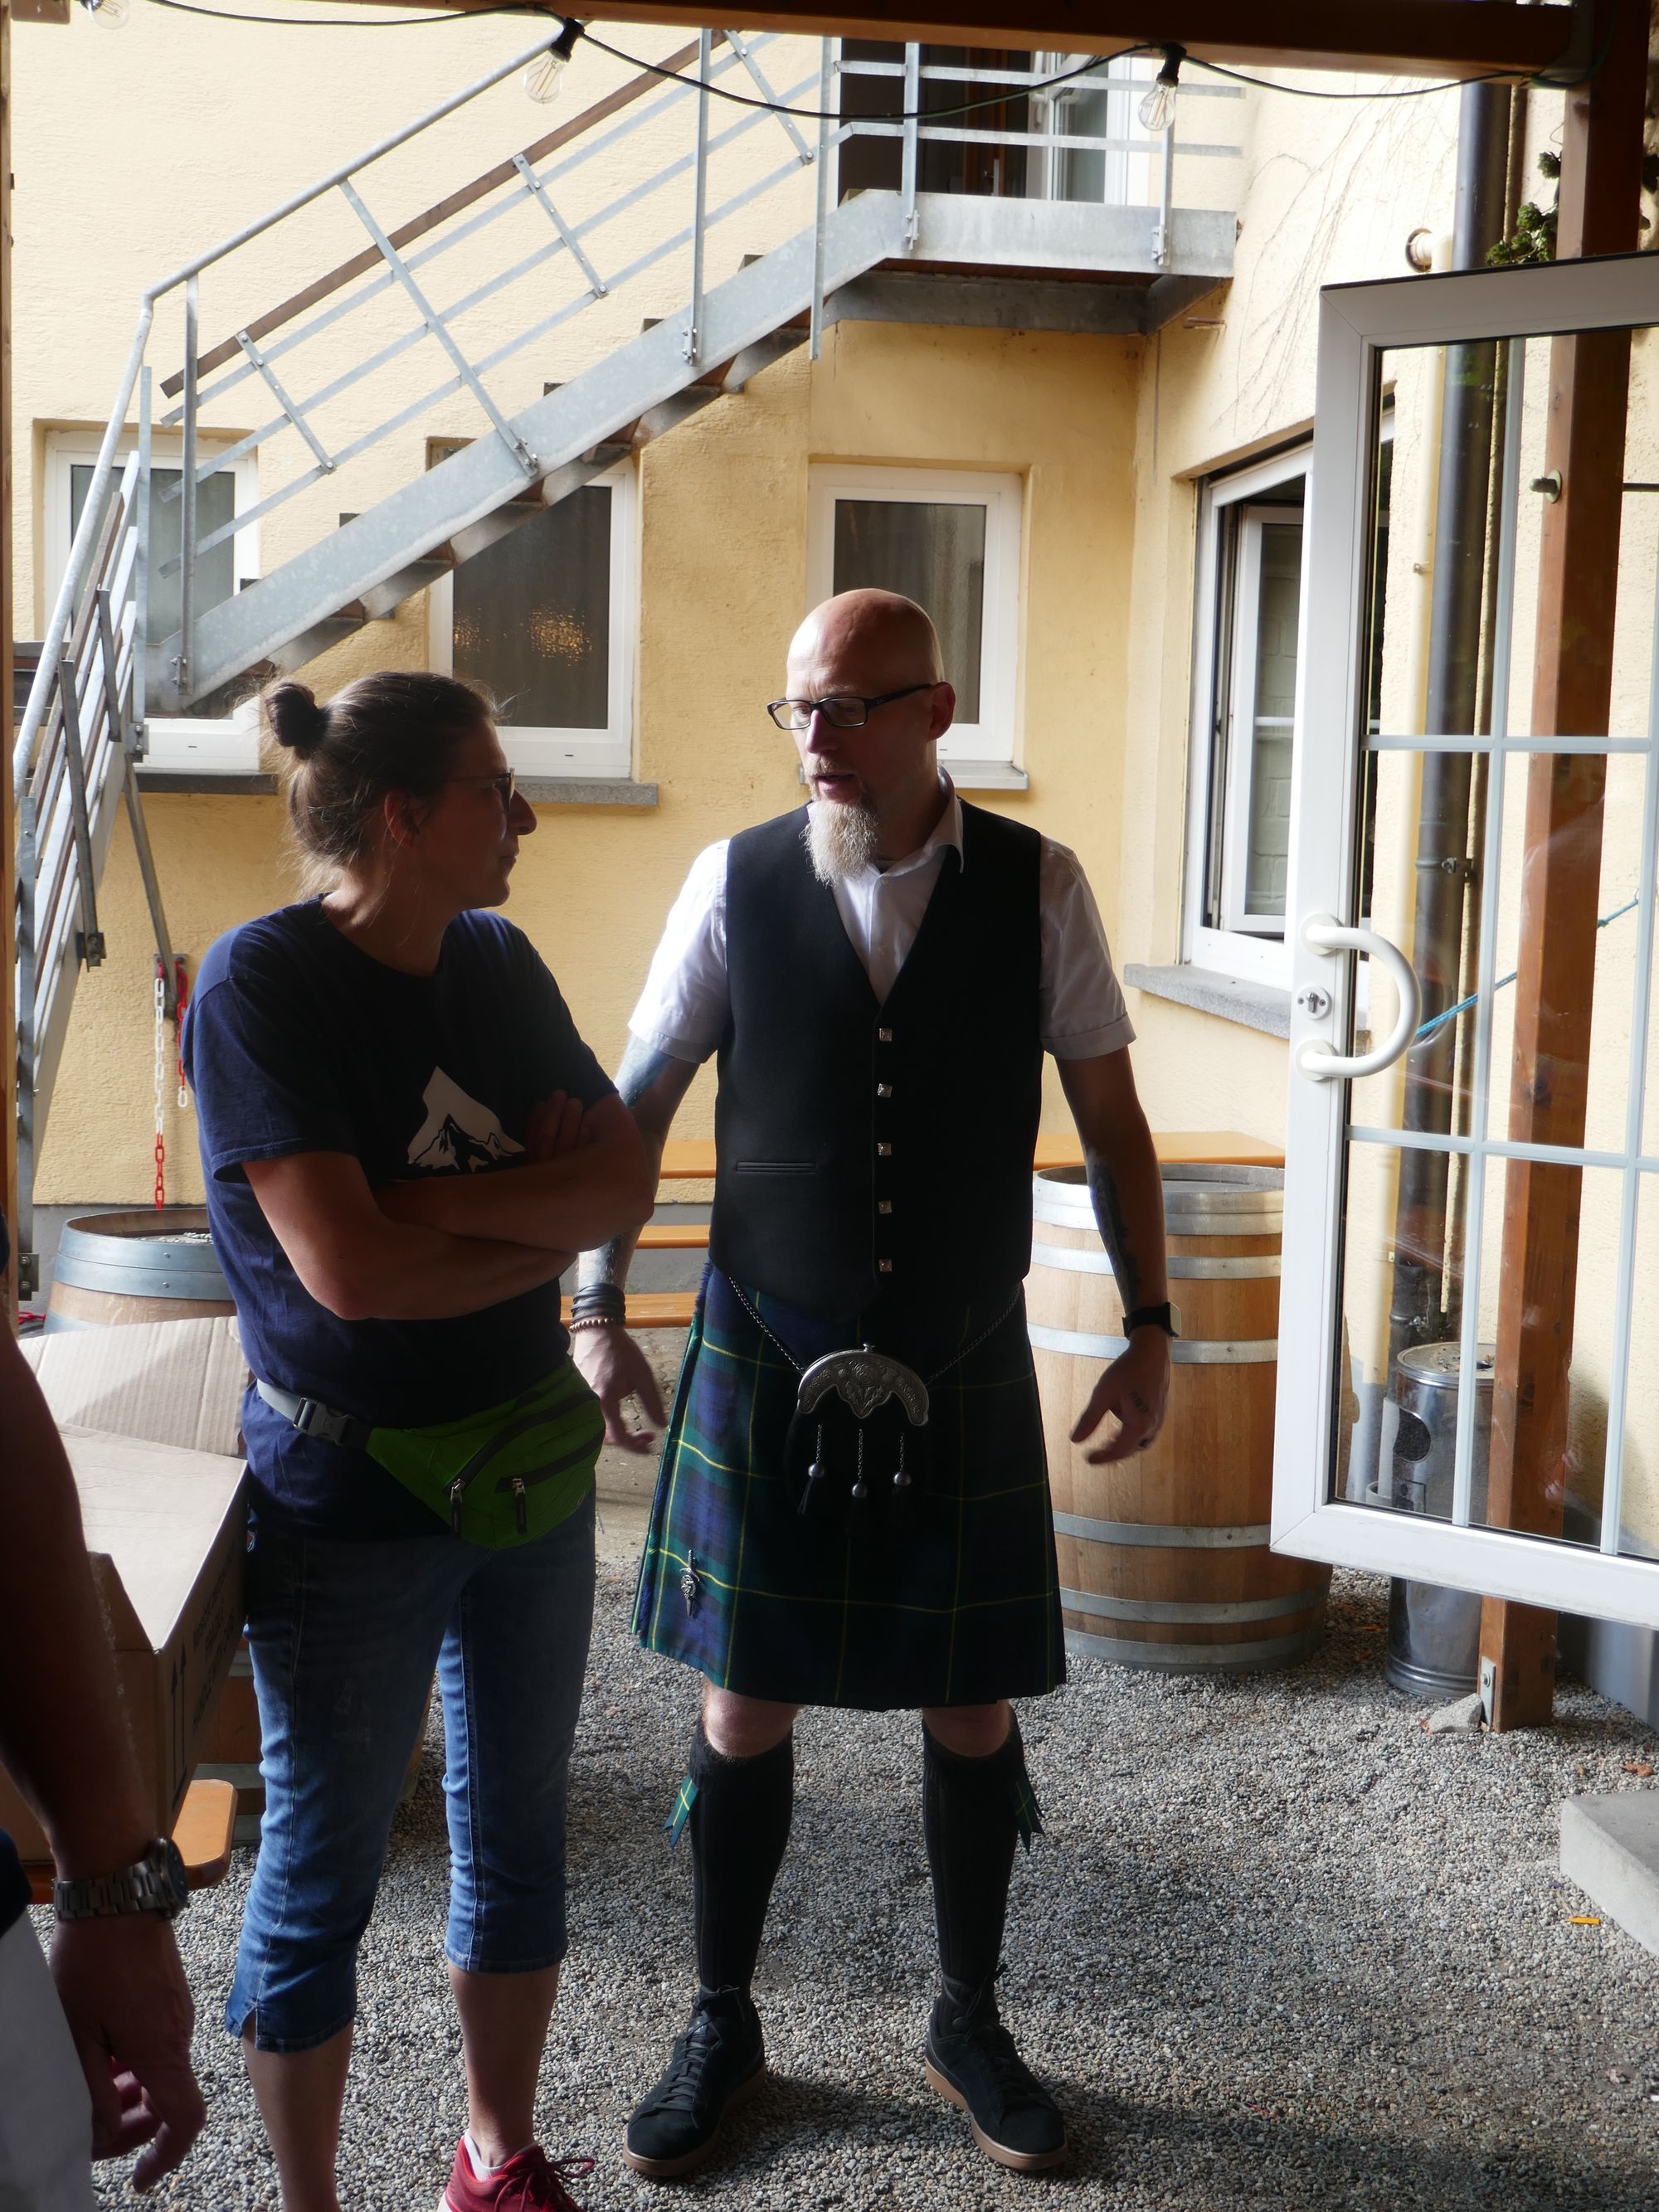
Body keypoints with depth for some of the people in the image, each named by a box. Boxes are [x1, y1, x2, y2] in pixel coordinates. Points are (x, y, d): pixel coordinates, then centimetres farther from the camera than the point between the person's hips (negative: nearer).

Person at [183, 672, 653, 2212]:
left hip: (531, 1471, 6)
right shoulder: (263, 981, -17)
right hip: (349, 1496, -6)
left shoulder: (499, 963, 2)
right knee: (322, 1871, 9)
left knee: (518, 1834, 18)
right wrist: (546, 1219, -13)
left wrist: (444, 1205, -20)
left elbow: (627, 1178, -6)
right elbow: (348, 1266, -26)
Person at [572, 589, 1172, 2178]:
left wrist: (1149, 1327, 2)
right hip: (766, 1369, 0)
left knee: (973, 1707, 11)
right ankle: (721, 2029, 31)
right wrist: (598, 1310, 1)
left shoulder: (1037, 887, -5)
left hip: (965, 1375, 0)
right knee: (745, 1703, 8)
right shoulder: (736, 882, -5)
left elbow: (1108, 1113, 3)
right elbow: (637, 1104, 4)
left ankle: (968, 2023, 34)